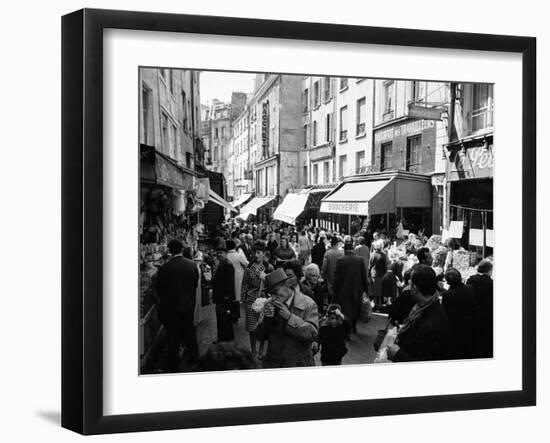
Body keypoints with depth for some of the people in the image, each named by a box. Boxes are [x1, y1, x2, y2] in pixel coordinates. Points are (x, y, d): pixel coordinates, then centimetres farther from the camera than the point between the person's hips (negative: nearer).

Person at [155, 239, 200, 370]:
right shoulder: (192, 265, -8)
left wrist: (163, 301, 10)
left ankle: (173, 365, 19)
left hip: (171, 307, -4)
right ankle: (194, 358, 36)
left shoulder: (164, 268, -21)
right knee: (190, 333, 21)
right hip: (189, 305, 4)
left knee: (173, 336, 9)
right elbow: (195, 285, 3)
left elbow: (159, 290, -9)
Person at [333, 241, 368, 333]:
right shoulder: (360, 259, -5)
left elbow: (336, 276, -8)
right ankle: (353, 327, 33)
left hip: (344, 289, -3)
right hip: (357, 289, 3)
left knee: (345, 310, 2)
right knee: (355, 308, 19)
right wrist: (365, 288, 9)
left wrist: (335, 290, 0)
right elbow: (364, 275, -1)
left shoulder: (340, 260, -11)